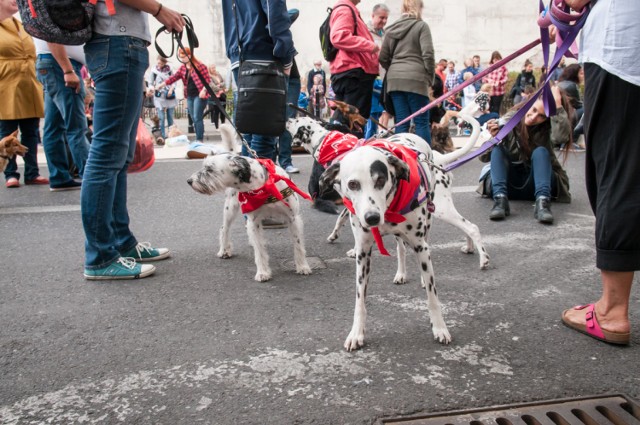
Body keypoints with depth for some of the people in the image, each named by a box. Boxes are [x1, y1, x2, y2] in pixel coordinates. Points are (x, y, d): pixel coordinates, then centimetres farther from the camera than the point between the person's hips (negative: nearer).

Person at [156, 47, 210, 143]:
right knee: (194, 119, 7)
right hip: (189, 96, 7)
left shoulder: (200, 66, -7)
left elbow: (207, 79, -8)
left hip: (199, 95, -7)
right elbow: (173, 77, 5)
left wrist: (204, 90, -21)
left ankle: (199, 140, -10)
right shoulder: (182, 68, 11)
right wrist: (161, 85, -5)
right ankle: (198, 139, 12)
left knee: (197, 118, -12)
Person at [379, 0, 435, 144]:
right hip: (415, 79, -5)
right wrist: (430, 77, 1)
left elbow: (383, 58, 13)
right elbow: (428, 54, -9)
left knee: (401, 122, 5)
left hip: (394, 79, 5)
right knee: (421, 122, -1)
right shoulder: (421, 26, 0)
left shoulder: (392, 28, 15)